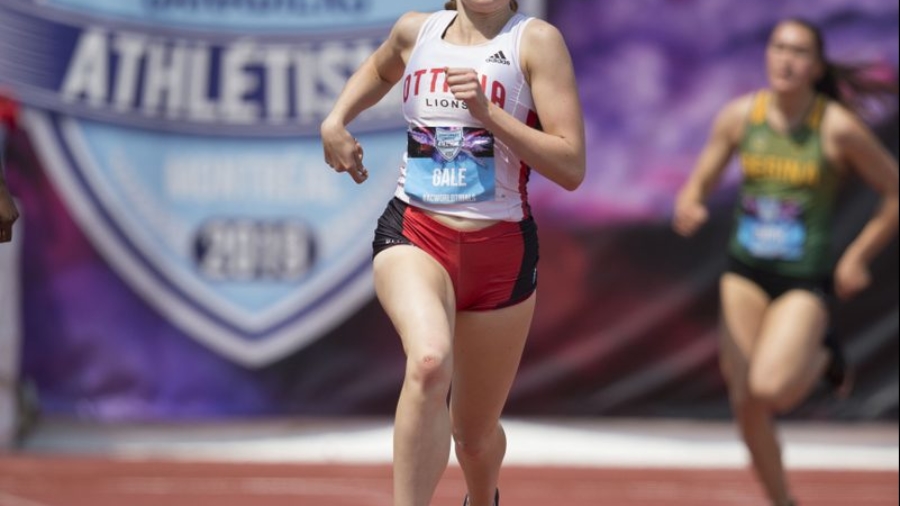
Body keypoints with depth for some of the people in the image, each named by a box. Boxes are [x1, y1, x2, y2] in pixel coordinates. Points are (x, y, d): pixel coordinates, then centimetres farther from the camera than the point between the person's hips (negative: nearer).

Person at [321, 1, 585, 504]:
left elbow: (571, 168, -12)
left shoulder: (536, 41, -5)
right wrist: (337, 121, 16)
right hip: (413, 234, 0)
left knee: (475, 433, 14)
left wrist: (489, 113, -21)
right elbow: (380, 69, 33)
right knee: (430, 360, -35)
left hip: (501, 251, 0)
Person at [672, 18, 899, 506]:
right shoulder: (739, 116, -2)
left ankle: (822, 356, 13)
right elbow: (700, 183, 6)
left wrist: (858, 255, -5)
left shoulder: (838, 128, -11)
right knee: (745, 402, 1)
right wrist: (688, 207, -17)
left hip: (805, 281, -4)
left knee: (770, 389, -22)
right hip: (745, 271, 4)